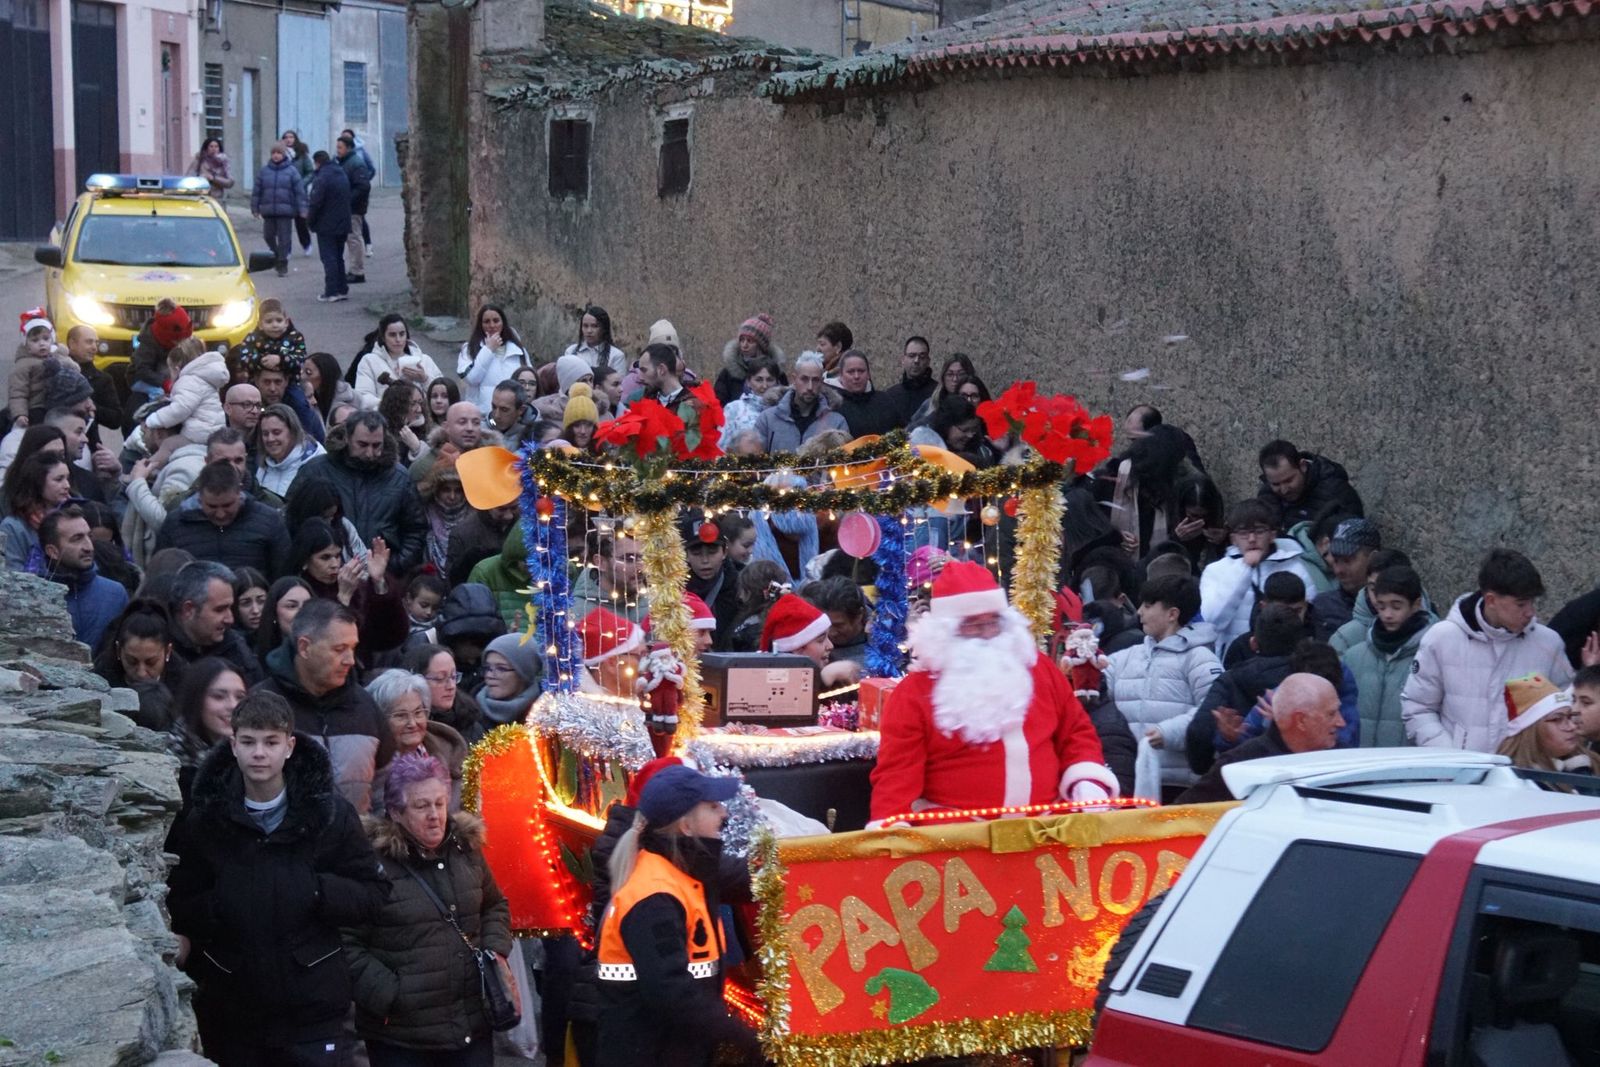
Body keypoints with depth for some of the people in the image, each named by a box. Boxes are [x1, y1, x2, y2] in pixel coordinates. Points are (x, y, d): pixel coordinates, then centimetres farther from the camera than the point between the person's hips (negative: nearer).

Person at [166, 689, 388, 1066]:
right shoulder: (204, 819, 2)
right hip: (228, 1013, 2)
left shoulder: (328, 813, -1)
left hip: (313, 1010, -1)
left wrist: (317, 891, -14)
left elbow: (374, 892, 2)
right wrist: (215, 907, -13)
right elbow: (177, 905, 7)